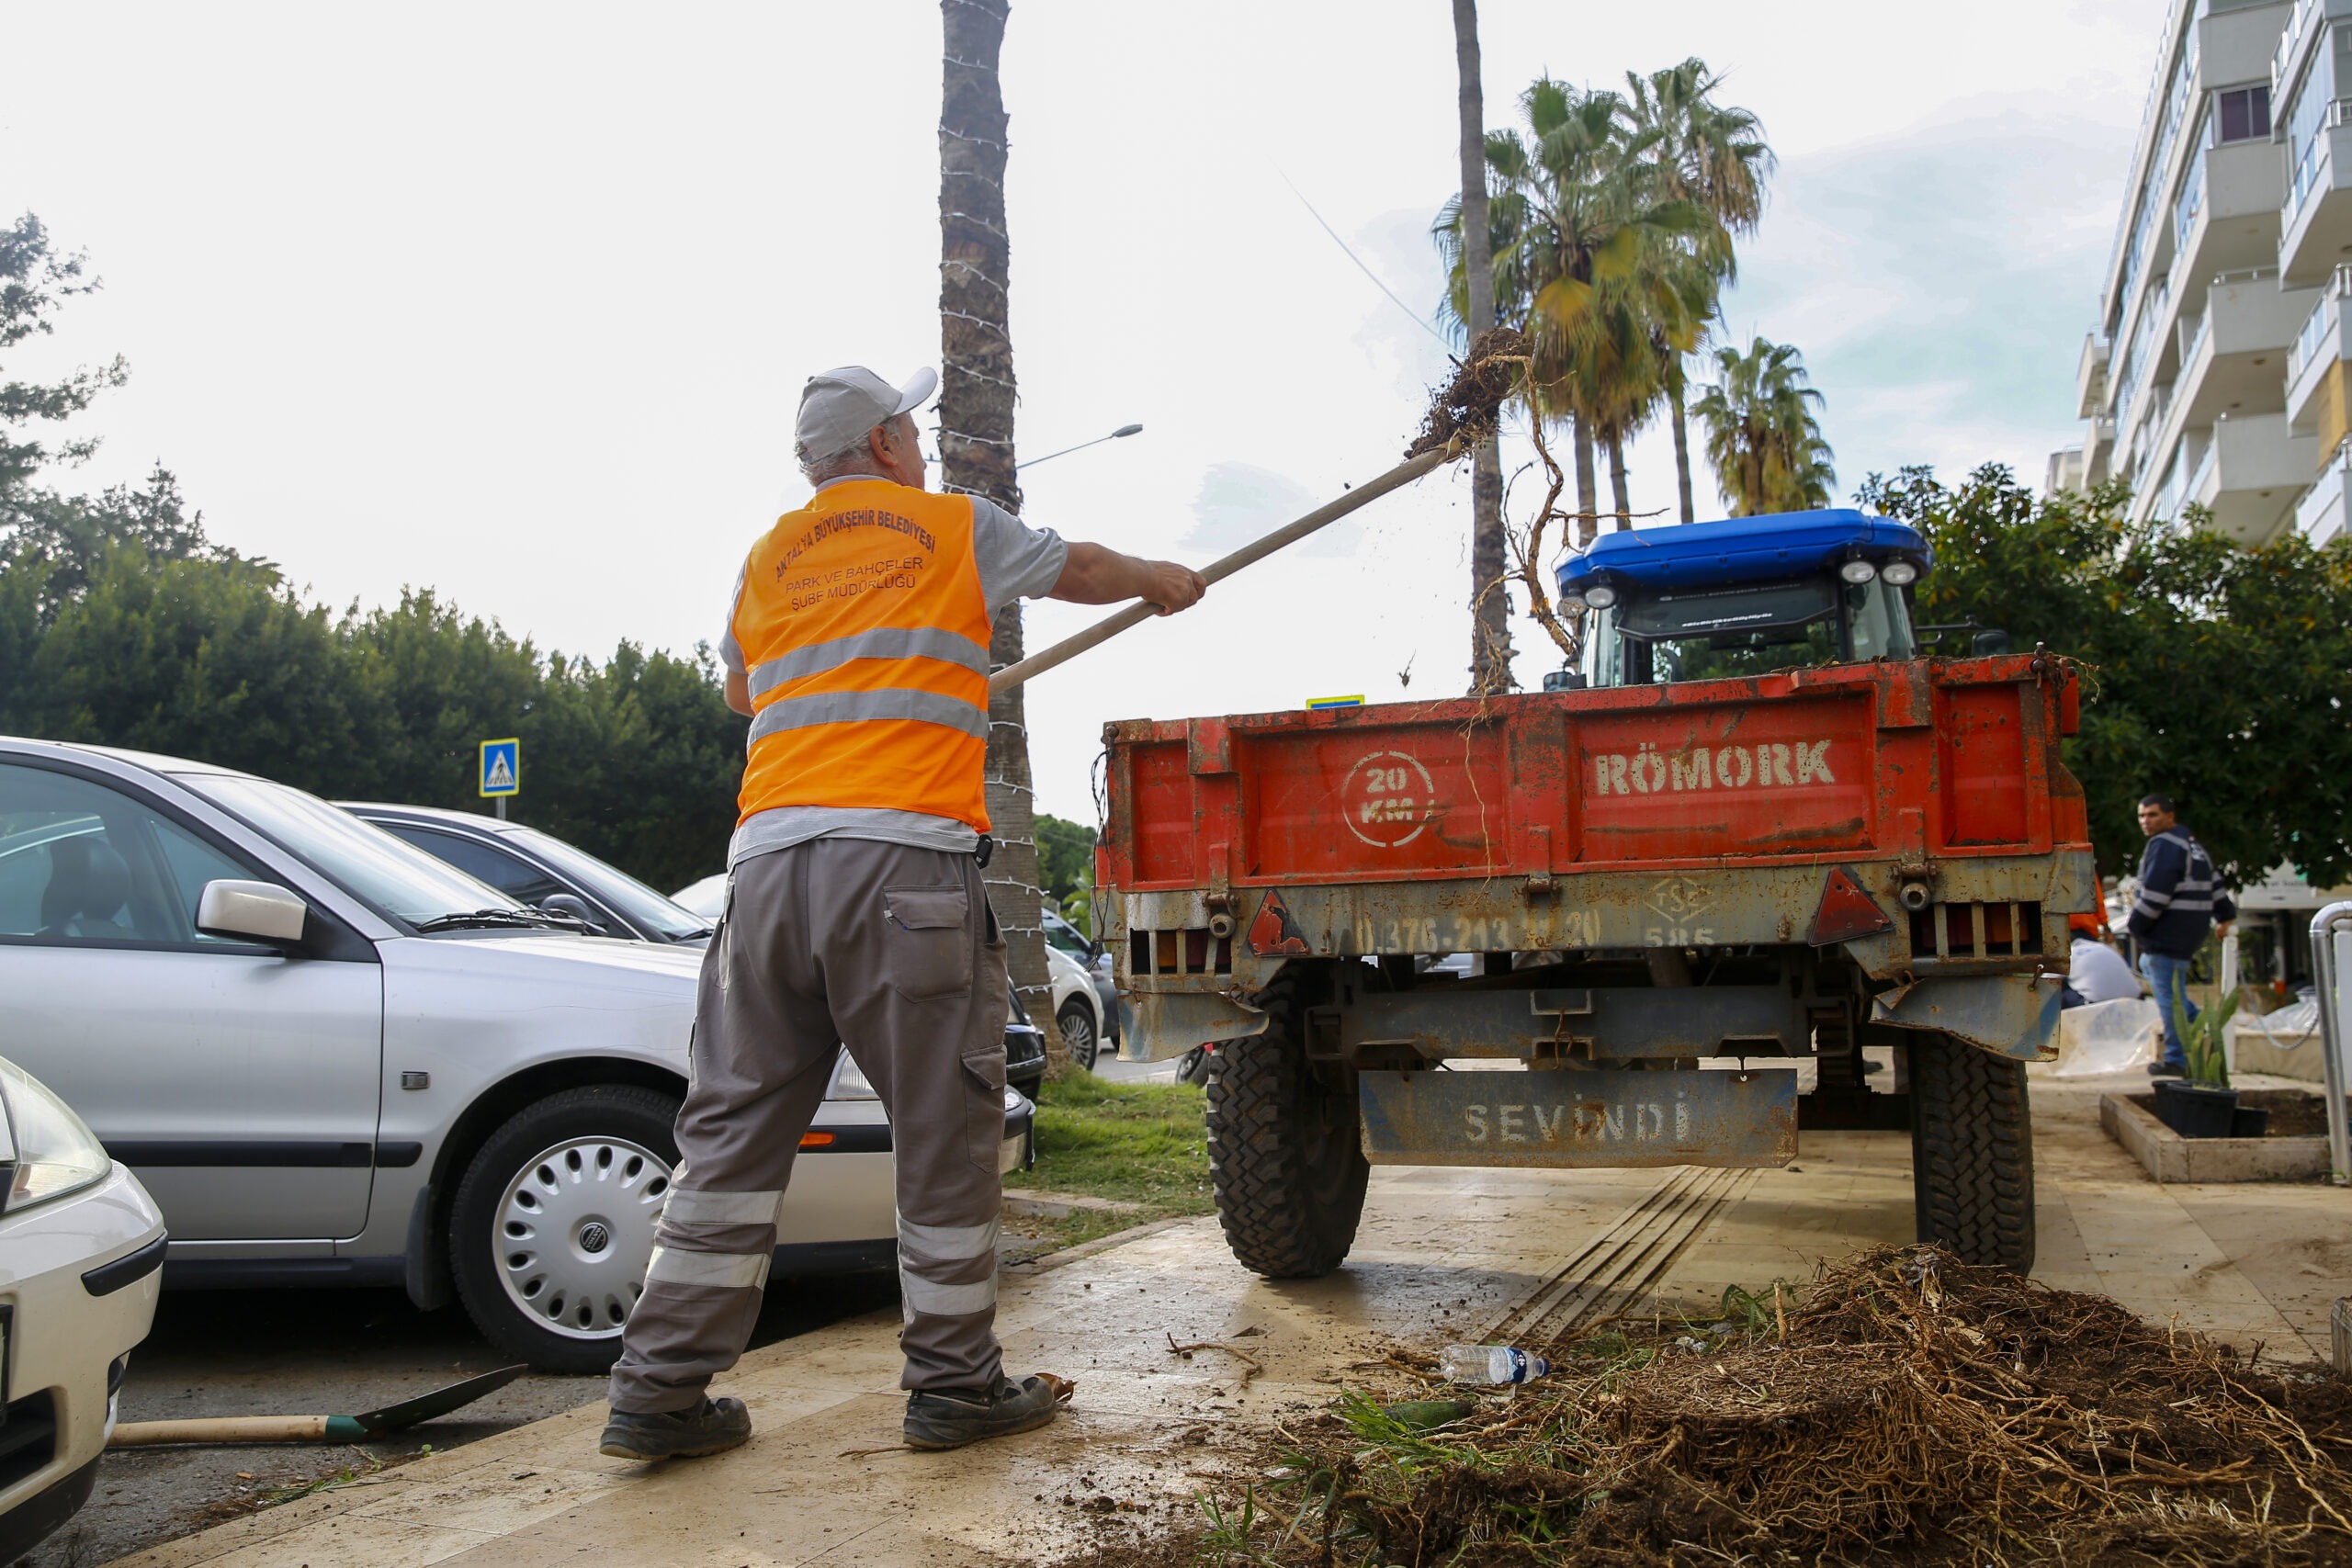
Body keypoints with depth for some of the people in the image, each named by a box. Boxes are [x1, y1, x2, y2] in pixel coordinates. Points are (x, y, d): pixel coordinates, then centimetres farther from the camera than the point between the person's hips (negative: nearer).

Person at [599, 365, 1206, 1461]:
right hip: (906, 856, -4)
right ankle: (954, 1384, 13)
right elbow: (1079, 570, 26)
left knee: (733, 1127, 8)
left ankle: (661, 1392, 10)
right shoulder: (954, 528, 11)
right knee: (945, 1128, 5)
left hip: (768, 857, 5)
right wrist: (1160, 581, 46)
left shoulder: (768, 559, 21)